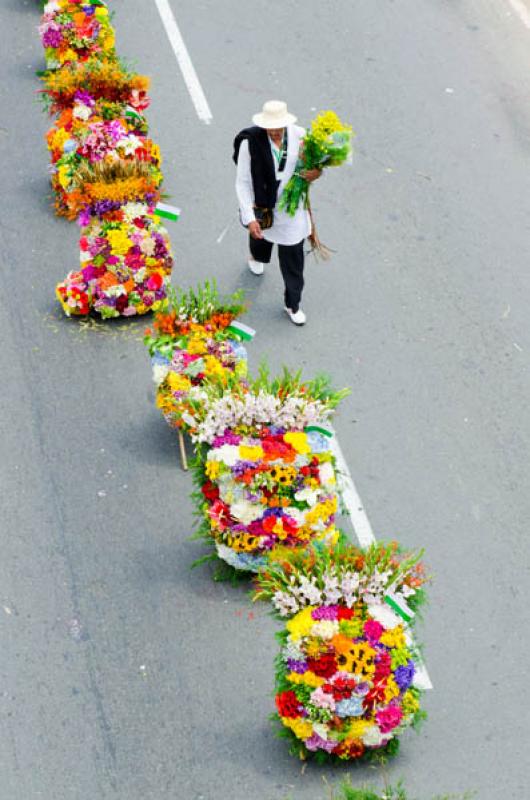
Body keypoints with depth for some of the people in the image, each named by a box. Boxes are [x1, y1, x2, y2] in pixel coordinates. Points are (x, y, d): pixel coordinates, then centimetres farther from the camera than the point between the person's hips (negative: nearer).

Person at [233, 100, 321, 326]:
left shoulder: (299, 135, -16)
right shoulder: (250, 142, -24)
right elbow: (242, 182, -18)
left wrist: (317, 171, -19)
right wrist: (249, 217, -22)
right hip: (262, 206, -1)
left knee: (293, 257, 7)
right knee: (261, 236, 30)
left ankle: (293, 305, 26)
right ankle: (257, 257, 70)